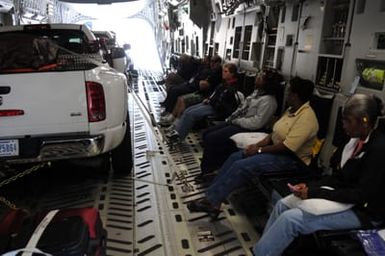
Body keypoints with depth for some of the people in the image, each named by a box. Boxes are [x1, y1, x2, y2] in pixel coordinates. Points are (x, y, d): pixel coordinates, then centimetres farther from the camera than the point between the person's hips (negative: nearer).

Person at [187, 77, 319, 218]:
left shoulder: (306, 117, -22)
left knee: (242, 166, -23)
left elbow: (287, 147, -27)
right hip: (276, 148, 10)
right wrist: (258, 144, -3)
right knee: (234, 157, -3)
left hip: (291, 158, -10)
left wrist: (259, 150, -18)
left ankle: (212, 201, -13)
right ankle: (210, 194, -3)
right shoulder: (292, 110, 10)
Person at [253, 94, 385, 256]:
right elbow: (340, 177, 7)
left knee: (289, 219, -19)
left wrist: (313, 193, -22)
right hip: (348, 198, 8)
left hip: (363, 212, -8)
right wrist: (309, 186, -6)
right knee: (282, 205, 1)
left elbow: (362, 195, -24)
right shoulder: (358, 139, 2)